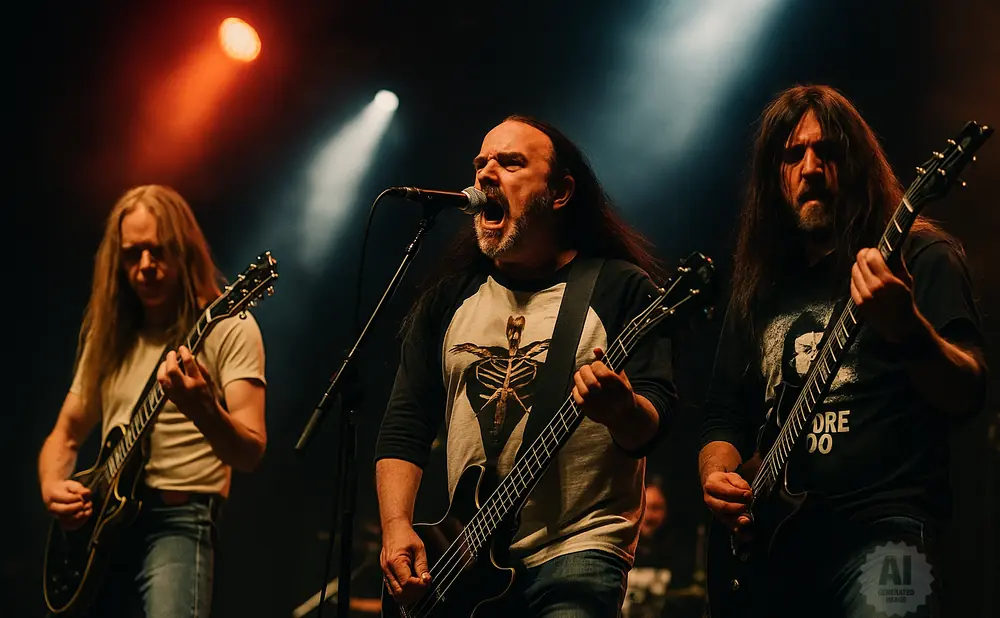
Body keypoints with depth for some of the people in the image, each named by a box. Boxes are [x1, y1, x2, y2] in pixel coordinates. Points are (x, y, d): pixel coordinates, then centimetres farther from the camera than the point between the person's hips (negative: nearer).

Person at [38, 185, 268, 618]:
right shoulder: (110, 336, 14)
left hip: (179, 520, -6)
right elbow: (66, 434, 21)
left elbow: (250, 454, -13)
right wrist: (53, 487, 0)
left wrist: (202, 410, -33)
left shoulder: (228, 329, -3)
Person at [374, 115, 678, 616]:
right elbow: (405, 425, 11)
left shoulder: (620, 287, 0)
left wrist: (621, 411, -31)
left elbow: (656, 420, -8)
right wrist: (396, 528, -3)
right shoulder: (448, 297, 13)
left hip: (576, 557, -4)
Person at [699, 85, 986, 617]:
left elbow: (968, 397, -10)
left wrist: (906, 330, -29)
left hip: (882, 528, -5)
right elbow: (723, 414, 24)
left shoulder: (920, 256, 3)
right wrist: (717, 477, 3)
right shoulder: (759, 288, 20)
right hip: (770, 540, 5)